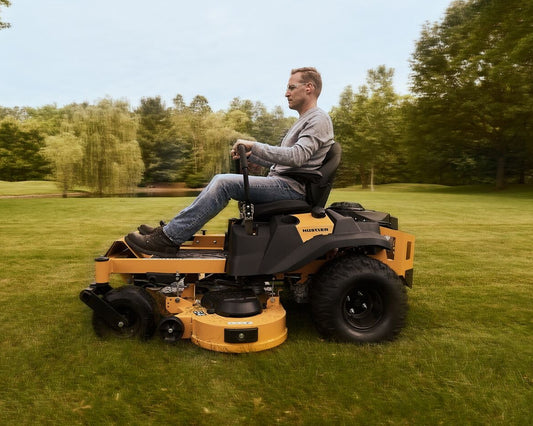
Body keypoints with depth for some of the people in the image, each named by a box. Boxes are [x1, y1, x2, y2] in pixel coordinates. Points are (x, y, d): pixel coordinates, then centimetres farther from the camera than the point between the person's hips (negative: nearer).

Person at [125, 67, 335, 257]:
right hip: (281, 182, 9)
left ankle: (169, 239, -19)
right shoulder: (303, 121, 25)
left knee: (223, 183, -22)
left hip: (292, 187, -9)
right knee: (220, 180, 0)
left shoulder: (319, 120, -6)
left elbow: (296, 156, -23)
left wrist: (254, 146, -21)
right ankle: (172, 230, -2)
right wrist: (249, 154, 8)